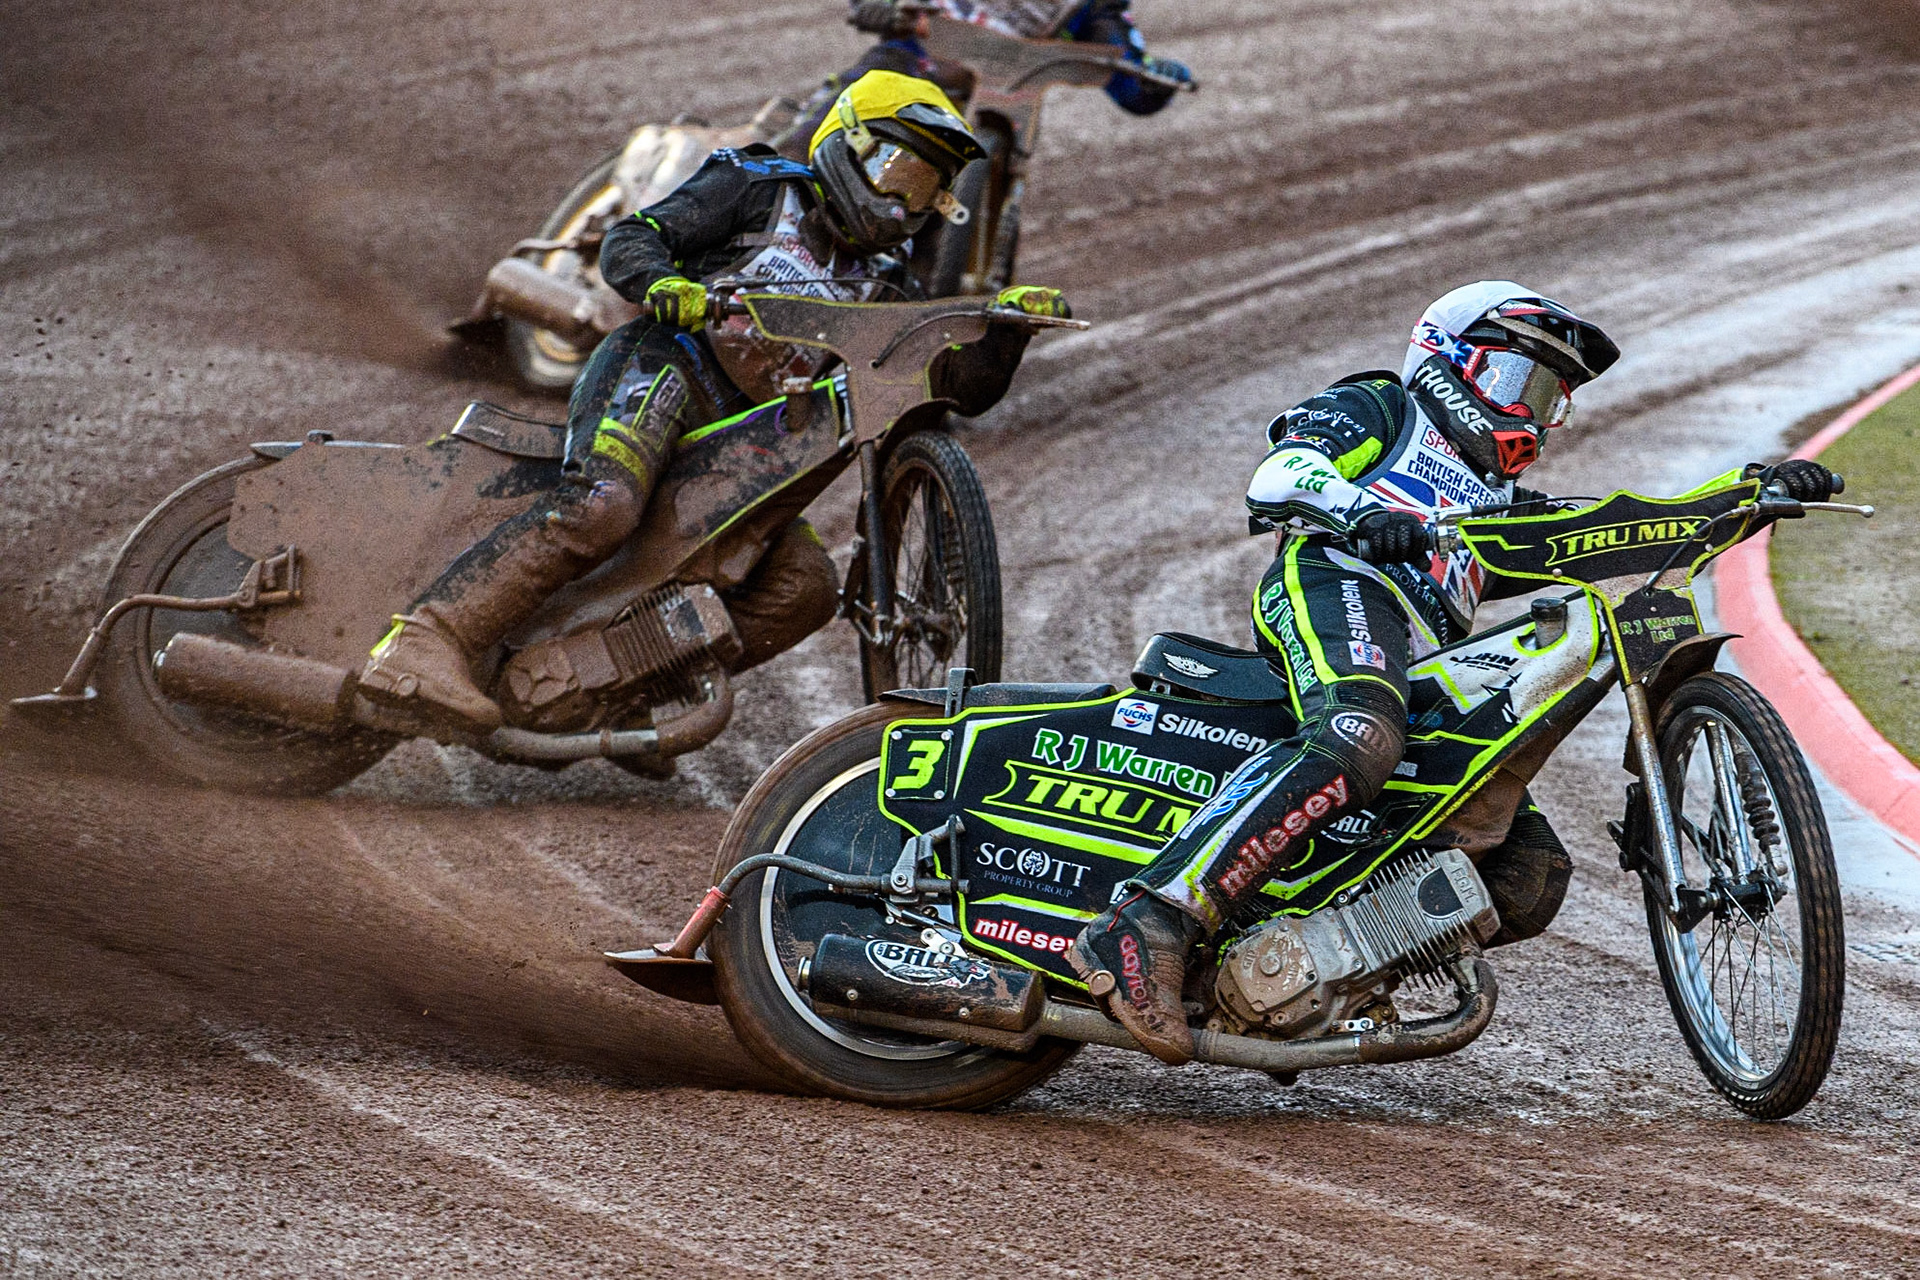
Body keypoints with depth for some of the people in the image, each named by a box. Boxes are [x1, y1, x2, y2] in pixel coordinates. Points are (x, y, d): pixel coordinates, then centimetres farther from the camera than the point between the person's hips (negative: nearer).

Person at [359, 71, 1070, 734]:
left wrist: (1010, 326, -1)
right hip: (660, 366, -6)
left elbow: (963, 388, 18)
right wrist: (663, 282, -23)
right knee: (599, 508, -34)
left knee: (805, 586, -15)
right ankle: (418, 648, -43)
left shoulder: (879, 289, 24)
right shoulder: (761, 187, 9)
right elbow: (629, 238, 0)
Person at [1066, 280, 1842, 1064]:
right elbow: (1280, 473, 1)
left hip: (1429, 675, 7)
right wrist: (1361, 511, -21)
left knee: (1532, 880, -8)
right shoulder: (1378, 410, 22)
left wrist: (1754, 496, 19)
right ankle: (1147, 928, -51)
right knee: (1360, 742, -40)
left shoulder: (1502, 507, 42)